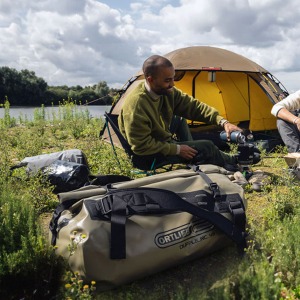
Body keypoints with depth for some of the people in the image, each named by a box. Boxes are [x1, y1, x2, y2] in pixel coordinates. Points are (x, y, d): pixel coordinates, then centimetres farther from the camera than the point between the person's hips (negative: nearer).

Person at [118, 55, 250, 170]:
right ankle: (233, 163, 17)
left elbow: (193, 106, -3)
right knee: (206, 148, -9)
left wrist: (223, 122, -15)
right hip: (150, 158, -7)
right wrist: (177, 149, -20)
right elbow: (141, 146, -26)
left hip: (164, 145, 8)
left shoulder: (167, 92, -6)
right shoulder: (136, 104, -30)